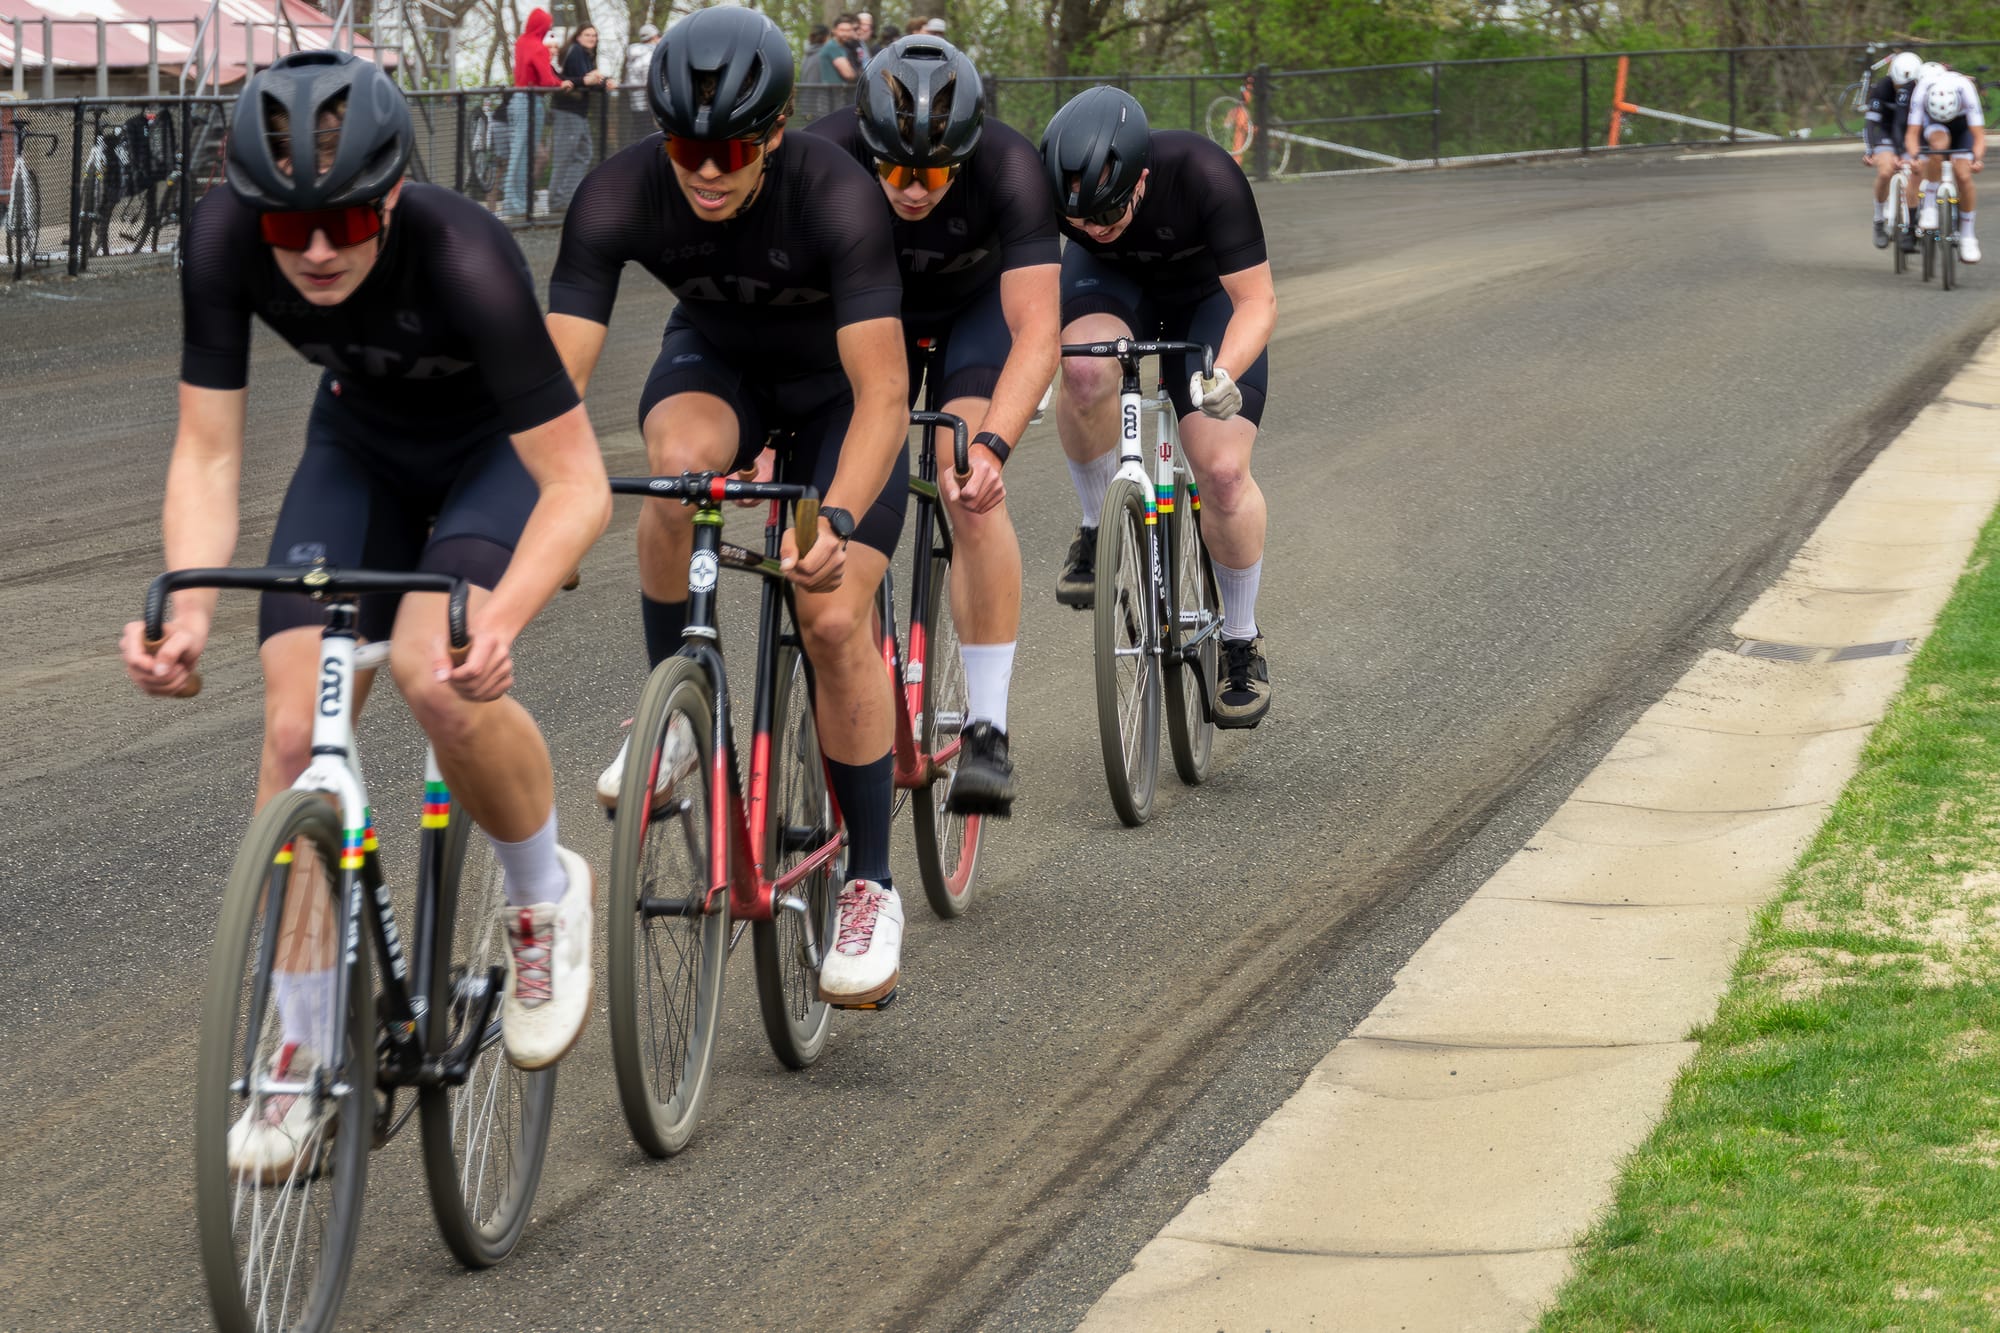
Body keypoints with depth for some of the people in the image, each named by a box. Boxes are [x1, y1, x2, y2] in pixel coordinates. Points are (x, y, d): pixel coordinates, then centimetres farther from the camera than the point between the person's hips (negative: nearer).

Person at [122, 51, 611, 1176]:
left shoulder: (464, 260, -39)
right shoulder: (227, 241, -28)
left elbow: (578, 485, -35)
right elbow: (207, 453, -20)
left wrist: (499, 624, -51)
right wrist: (189, 614, -37)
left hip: (502, 450, -4)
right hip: (362, 445, 4)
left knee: (438, 673, -31)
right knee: (296, 731, -10)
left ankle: (549, 896, -1)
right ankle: (306, 1065, 2)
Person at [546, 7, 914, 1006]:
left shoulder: (837, 199, -36)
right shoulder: (619, 198, -30)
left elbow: (882, 395, -40)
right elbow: (556, 378, -33)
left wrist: (838, 519, -56)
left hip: (838, 384, -2)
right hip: (716, 361, 2)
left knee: (835, 620, -17)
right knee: (681, 459, -35)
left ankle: (870, 886, -3)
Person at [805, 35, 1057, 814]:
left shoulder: (1009, 170, -37)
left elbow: (1037, 334, -42)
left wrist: (992, 446, -56)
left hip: (978, 307, -2)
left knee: (970, 492, -23)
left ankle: (987, 729, -21)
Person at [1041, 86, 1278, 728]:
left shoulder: (1204, 177, -38)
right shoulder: (1043, 185, -32)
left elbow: (1257, 301, -32)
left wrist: (1223, 375, -50)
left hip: (1208, 292, -1)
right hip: (1114, 285, 1)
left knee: (1222, 470, -16)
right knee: (1086, 370, -34)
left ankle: (1242, 645, 7)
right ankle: (1099, 529, -8)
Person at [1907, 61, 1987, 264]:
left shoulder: (1966, 89, -37)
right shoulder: (1923, 90, -36)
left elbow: (1979, 136, -36)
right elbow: (1912, 133, -34)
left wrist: (1978, 159, -54)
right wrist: (1914, 156, -52)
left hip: (1961, 125, 0)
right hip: (1933, 125, 0)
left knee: (1963, 177, -17)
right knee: (1939, 143, -36)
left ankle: (1967, 237, -2)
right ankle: (1929, 208, -25)